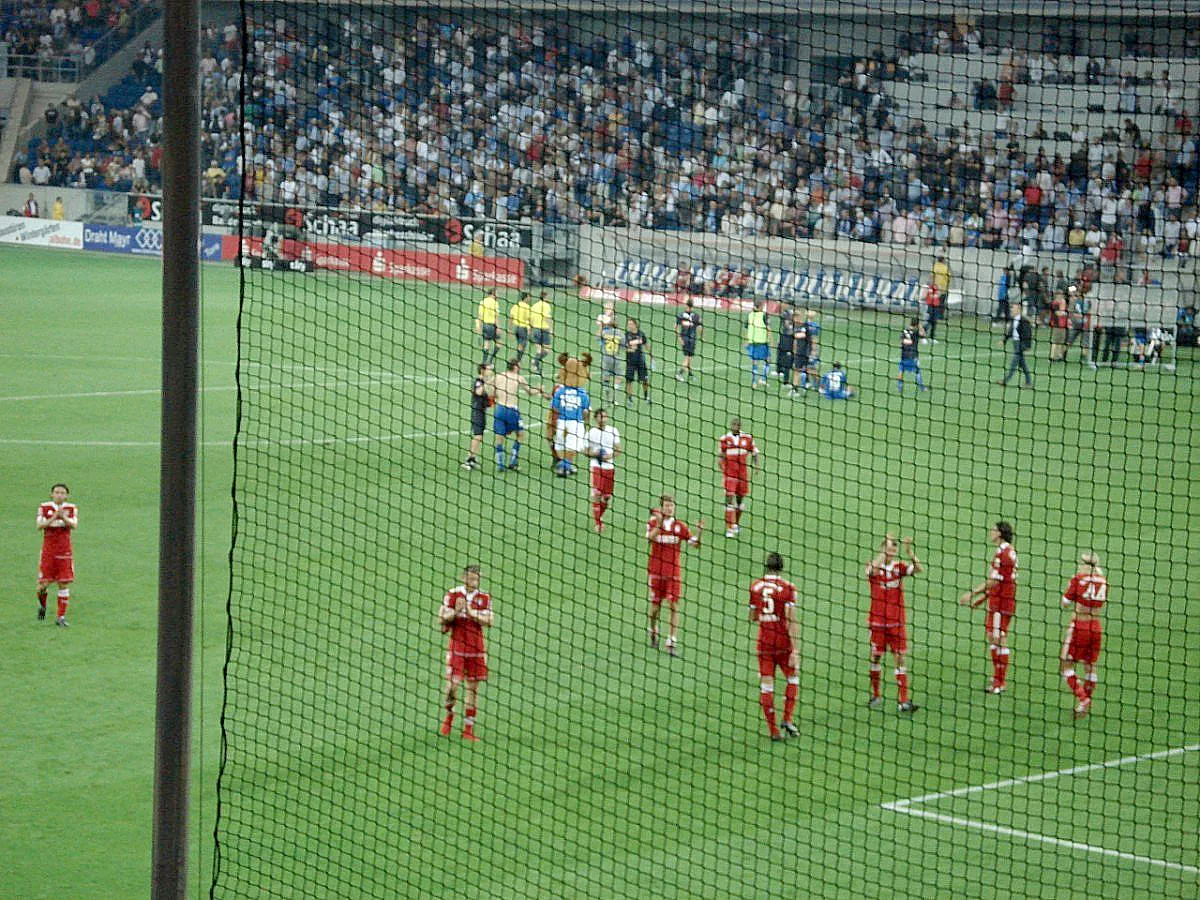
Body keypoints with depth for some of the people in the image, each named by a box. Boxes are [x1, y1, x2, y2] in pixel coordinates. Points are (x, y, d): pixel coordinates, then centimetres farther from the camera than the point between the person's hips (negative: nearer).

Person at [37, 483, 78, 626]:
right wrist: (54, 518, -25)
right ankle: (42, 605, 30)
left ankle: (61, 617, 6)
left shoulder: (72, 508, 3)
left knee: (64, 584, -2)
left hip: (64, 551, 1)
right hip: (48, 550, -1)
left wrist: (63, 517, -29)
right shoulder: (44, 507, 1)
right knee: (45, 583, -3)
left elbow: (74, 525, -12)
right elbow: (39, 526, -10)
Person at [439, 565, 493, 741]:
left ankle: (468, 729, 9)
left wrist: (472, 613, -17)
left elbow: (488, 621, -4)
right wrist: (456, 612, -18)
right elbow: (442, 618, 0)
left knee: (473, 686, 3)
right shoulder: (452, 594, 0)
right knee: (453, 683, -11)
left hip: (476, 647, 2)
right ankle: (449, 714, 18)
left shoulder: (484, 598, 4)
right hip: (456, 644, -2)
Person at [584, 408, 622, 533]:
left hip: (609, 467, 3)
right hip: (596, 466, -3)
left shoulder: (613, 431, 4)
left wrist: (611, 455, -12)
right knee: (596, 494, -14)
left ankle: (599, 517, 30)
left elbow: (619, 449, 8)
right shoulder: (592, 432, -2)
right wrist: (594, 453, -18)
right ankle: (596, 522, -6)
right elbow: (586, 451, 3)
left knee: (607, 497, 8)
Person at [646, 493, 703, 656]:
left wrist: (699, 530, -19)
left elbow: (694, 543, -2)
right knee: (655, 605, 7)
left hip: (674, 572, 0)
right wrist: (659, 523, -35)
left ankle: (672, 642, -8)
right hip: (656, 571, 0)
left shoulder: (680, 526, 2)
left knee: (674, 606, -8)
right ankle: (653, 631, 37)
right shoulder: (654, 522, -1)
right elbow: (650, 537, -21)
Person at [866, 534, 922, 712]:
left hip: (897, 622, 1)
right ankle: (876, 696, 23)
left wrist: (909, 550, -25)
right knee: (876, 657, 7)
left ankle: (903, 701, -4)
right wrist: (885, 548, -31)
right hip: (877, 622, -1)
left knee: (900, 659, -2)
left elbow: (917, 568, -13)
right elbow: (873, 569, -27)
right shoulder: (874, 566, -3)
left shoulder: (899, 567, 3)